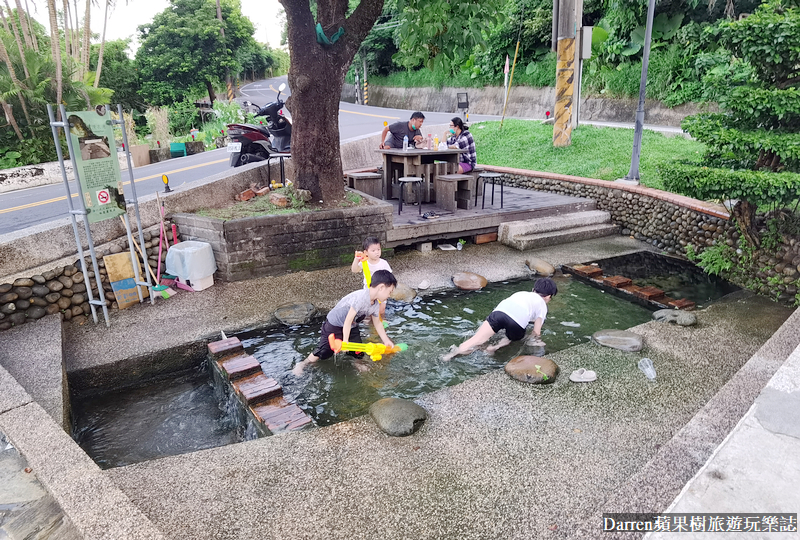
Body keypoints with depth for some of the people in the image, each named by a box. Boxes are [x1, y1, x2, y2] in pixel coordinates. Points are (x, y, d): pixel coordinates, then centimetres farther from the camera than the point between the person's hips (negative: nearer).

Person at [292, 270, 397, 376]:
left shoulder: (375, 305, -8)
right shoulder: (361, 297, -36)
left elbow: (377, 323, 6)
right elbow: (348, 321, -33)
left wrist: (386, 341, 5)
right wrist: (345, 341, -27)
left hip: (352, 327, 7)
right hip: (334, 325, -7)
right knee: (324, 351, 1)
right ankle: (303, 364, 24)